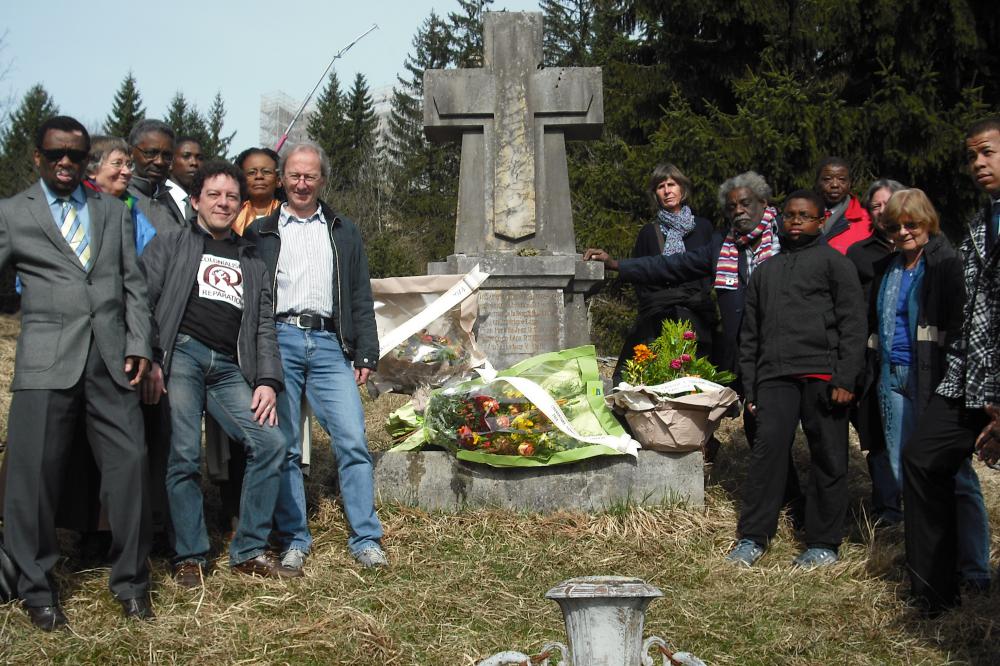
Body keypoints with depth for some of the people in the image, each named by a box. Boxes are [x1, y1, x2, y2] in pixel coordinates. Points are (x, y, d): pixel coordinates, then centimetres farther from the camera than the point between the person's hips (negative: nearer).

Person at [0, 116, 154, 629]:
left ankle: (131, 582, 14)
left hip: (111, 360, 2)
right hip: (46, 363, -2)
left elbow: (133, 284, 14)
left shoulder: (114, 211, 17)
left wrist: (139, 345, 3)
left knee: (128, 465, -1)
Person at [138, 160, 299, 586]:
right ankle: (189, 557, 3)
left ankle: (249, 551, -2)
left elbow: (264, 326, 19)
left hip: (229, 367, 3)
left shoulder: (251, 262, 26)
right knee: (184, 456, -10)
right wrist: (149, 361, -10)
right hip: (181, 355, -3)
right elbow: (144, 302, 4)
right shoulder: (170, 244, 15)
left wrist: (268, 381, 4)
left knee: (271, 443, -11)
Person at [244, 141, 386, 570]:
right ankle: (293, 540, 9)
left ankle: (366, 539, -1)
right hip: (278, 342, 0)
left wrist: (366, 354, 7)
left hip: (329, 345, 1)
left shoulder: (344, 233, 18)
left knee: (353, 441, -7)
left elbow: (360, 298, 16)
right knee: (283, 447, 1)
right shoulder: (260, 232, 14)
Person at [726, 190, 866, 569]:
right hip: (774, 377, 3)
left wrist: (845, 379, -10)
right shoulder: (765, 271, 23)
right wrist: (750, 389, 13)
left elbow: (853, 323, 0)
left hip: (822, 375, -3)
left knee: (828, 459, 0)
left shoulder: (833, 262, 10)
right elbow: (749, 335, 22)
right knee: (766, 450, -8)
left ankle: (823, 544, 9)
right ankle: (752, 539, -3)